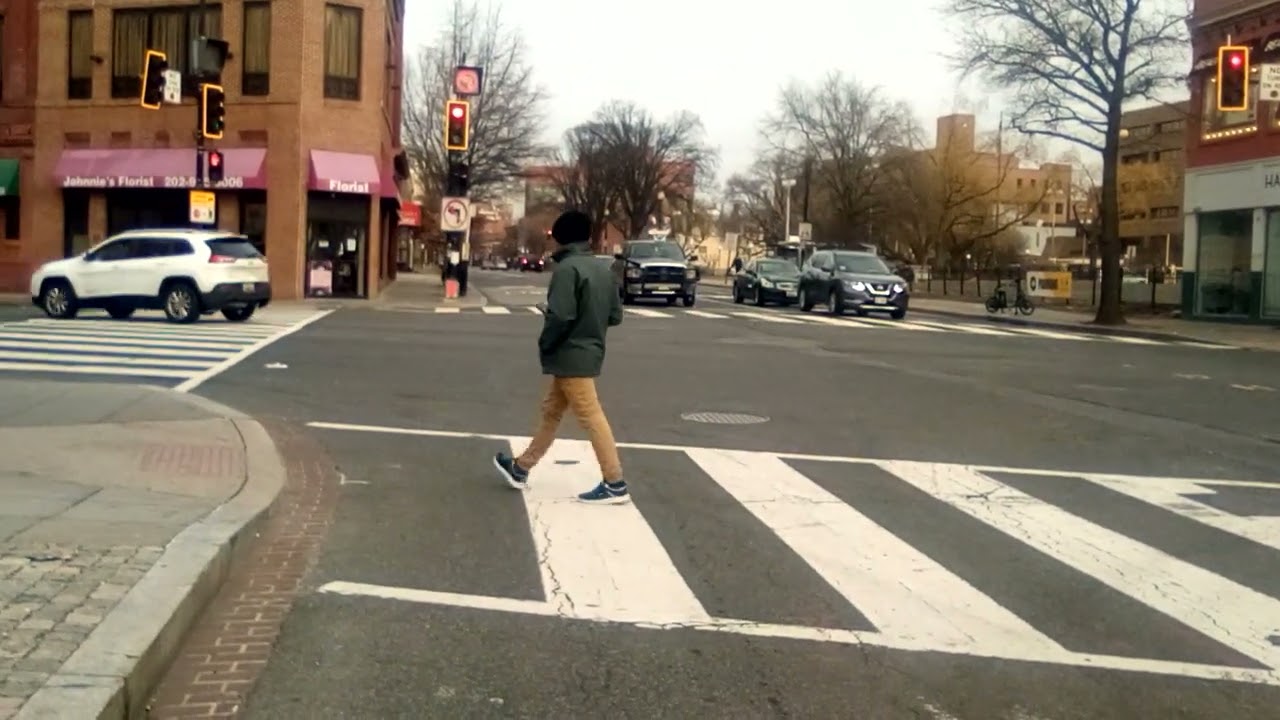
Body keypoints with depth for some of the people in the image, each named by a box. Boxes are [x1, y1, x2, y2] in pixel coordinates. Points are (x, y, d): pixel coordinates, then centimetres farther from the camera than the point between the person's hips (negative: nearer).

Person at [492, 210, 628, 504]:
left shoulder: (567, 268, -16)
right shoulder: (603, 269, 8)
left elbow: (561, 316, -24)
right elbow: (615, 315, 10)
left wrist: (545, 344, -8)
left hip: (571, 356, -9)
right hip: (588, 352, 9)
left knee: (591, 418, -5)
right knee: (551, 413, 17)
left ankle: (615, 484, -1)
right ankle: (521, 468, 28)